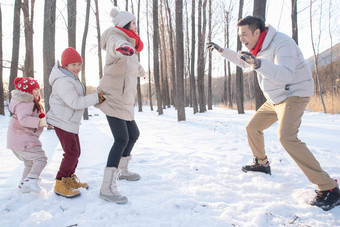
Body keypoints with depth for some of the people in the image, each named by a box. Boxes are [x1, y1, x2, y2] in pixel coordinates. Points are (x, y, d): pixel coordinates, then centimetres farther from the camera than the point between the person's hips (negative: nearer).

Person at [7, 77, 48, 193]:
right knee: (41, 158, -18)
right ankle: (31, 180, -28)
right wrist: (40, 122, -37)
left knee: (30, 162, 23)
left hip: (17, 140, 11)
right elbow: (23, 119, -32)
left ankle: (24, 184, 29)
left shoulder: (31, 103, 19)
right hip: (22, 140, -11)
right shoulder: (25, 104, -17)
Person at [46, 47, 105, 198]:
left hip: (71, 122, 10)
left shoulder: (72, 79, 14)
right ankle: (60, 185, 0)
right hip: (62, 122, -10)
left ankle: (70, 178, 29)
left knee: (76, 152, 14)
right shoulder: (63, 82, -20)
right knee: (72, 153, -10)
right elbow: (75, 103, -26)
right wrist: (97, 97, -26)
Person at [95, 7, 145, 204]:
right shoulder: (116, 38, -11)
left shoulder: (129, 44, 19)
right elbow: (116, 44, -39)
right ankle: (107, 188, -17)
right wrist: (122, 47, -62)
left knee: (134, 134, 18)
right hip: (113, 98, -10)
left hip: (124, 100, 10)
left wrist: (141, 70, 59)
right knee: (121, 139, -18)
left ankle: (122, 170, 37)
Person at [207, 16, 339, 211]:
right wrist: (222, 51, 21)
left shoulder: (282, 43, -23)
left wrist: (259, 64, -51)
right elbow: (243, 62, 28)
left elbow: (285, 75, -38)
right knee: (252, 127, 14)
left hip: (294, 95, -10)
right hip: (275, 99, 10)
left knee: (287, 137, -28)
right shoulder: (258, 48, 6)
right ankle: (262, 164, 38)